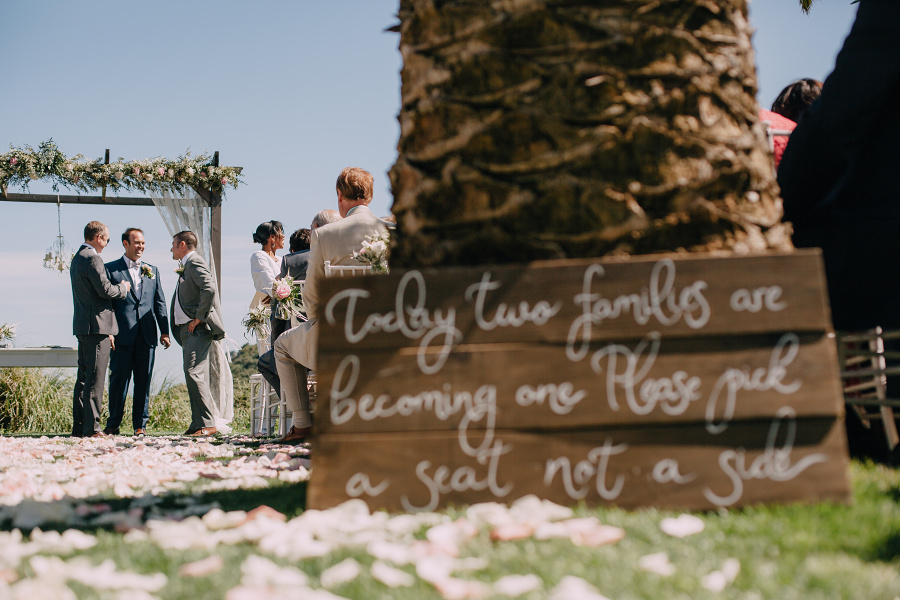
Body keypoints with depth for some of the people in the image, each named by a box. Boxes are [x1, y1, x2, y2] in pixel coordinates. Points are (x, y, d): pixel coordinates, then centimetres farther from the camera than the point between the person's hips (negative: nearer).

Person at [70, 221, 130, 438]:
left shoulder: (77, 258, 20)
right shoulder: (92, 259, -13)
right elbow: (105, 290, -20)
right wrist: (123, 287, 0)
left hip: (82, 326, 10)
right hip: (96, 324, -10)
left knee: (84, 377, 11)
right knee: (95, 379, -9)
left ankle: (79, 426, 12)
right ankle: (91, 427, -9)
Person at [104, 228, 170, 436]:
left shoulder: (152, 270, 17)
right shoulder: (111, 269, 5)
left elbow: (160, 302, 15)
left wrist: (164, 331, 7)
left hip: (146, 335, 4)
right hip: (122, 335, -3)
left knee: (143, 380, 4)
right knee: (119, 378, -2)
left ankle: (140, 425, 10)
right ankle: (113, 425, 6)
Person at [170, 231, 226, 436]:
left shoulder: (195, 263, -9)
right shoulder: (187, 266, 22)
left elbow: (209, 289, -25)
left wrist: (200, 317, -20)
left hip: (198, 329, -11)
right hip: (187, 329, 11)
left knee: (194, 373, -17)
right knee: (193, 375, 8)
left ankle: (206, 424, -17)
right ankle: (199, 422, 10)